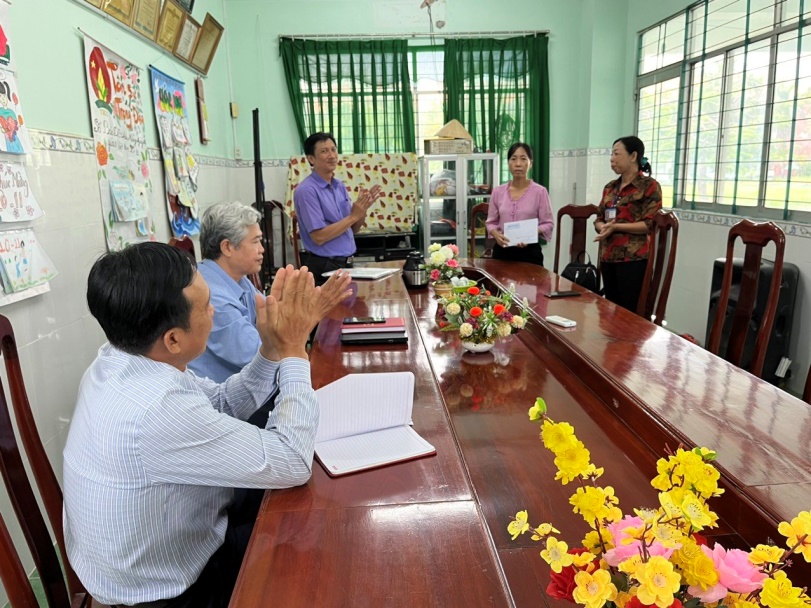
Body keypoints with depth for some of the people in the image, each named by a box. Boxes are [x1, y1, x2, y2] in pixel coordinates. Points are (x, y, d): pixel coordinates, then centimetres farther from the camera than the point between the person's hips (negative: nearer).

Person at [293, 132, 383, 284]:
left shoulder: (340, 186, 10)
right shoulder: (306, 190, -15)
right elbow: (319, 237, -21)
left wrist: (363, 209, -5)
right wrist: (354, 215, -19)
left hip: (346, 263, 8)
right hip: (324, 267, -7)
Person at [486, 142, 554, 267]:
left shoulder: (540, 192, -4)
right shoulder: (498, 191, 4)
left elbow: (548, 224, -3)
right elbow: (491, 222, 9)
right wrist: (496, 234, -13)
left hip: (529, 252, -2)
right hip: (502, 251, 3)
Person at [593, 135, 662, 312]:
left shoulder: (649, 186, -4)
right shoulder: (610, 187, 16)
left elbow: (649, 224, -12)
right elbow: (599, 219, 16)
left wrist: (616, 227, -18)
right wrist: (602, 227, -7)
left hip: (633, 259, -6)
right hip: (608, 258, 6)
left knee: (630, 313, -4)